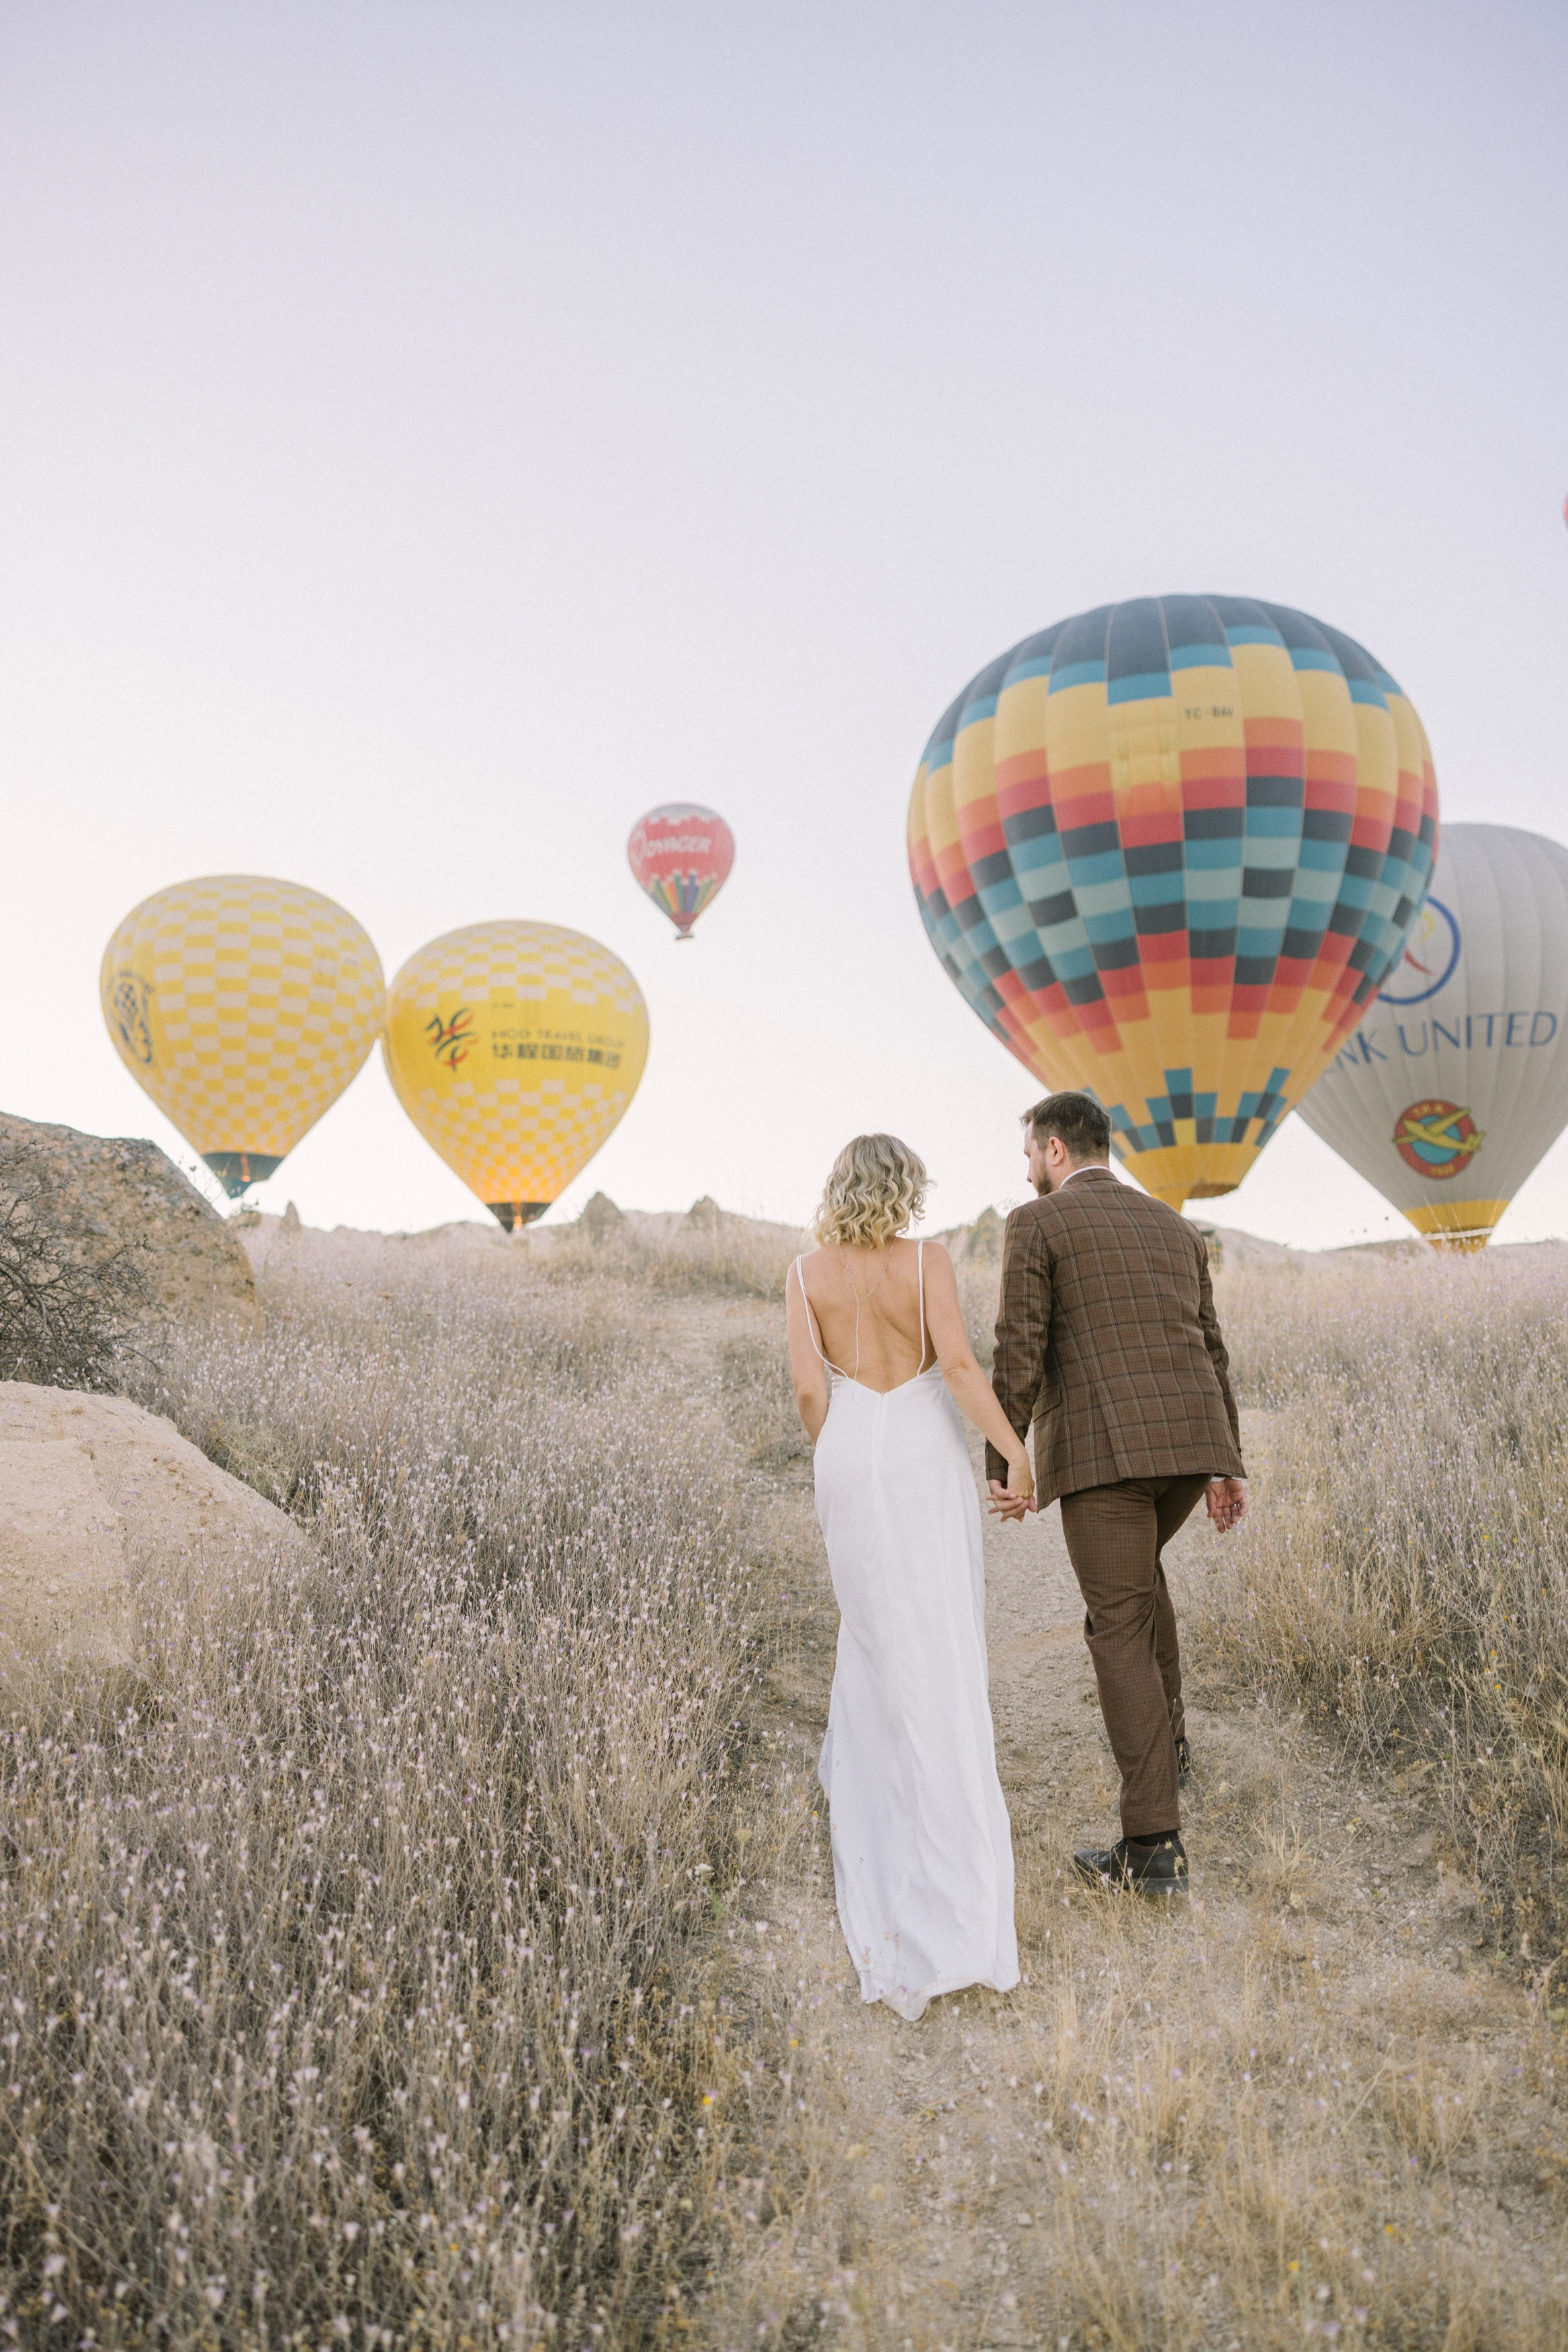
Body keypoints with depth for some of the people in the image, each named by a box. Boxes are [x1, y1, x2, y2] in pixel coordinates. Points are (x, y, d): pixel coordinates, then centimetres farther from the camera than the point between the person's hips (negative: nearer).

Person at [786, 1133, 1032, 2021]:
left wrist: (844, 1468, 12)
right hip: (927, 1457, -2)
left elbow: (810, 1392, -2)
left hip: (849, 1459, 3)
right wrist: (1016, 1451, -11)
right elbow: (959, 1364, -16)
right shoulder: (927, 1261, -6)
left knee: (875, 1627, 24)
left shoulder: (808, 1274, 2)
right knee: (943, 1653, 1)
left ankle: (860, 1774, 39)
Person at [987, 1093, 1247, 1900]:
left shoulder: (1036, 1224, 1)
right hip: (1189, 1441, 7)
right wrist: (1227, 1465, 21)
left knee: (1120, 1630, -1)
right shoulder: (1172, 1226, 19)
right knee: (1135, 1571, 33)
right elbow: (1211, 1351, 18)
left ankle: (1153, 1847, -1)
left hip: (1101, 1449, -6)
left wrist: (1001, 1464, -6)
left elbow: (1019, 1352, -8)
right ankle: (1164, 1740, 37)